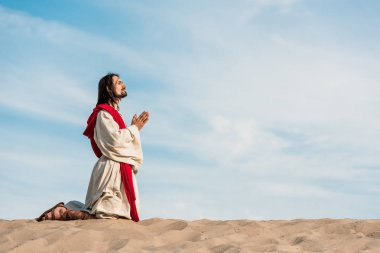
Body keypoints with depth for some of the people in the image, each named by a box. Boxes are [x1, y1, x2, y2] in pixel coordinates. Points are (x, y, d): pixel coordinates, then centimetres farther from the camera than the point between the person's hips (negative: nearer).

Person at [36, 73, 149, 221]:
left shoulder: (112, 114, 22)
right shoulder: (104, 113, -8)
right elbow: (115, 140, -20)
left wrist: (136, 128, 13)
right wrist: (134, 128, -6)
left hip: (119, 169, 10)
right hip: (112, 168, -10)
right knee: (110, 216, -15)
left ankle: (65, 209, 12)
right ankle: (62, 213, -6)